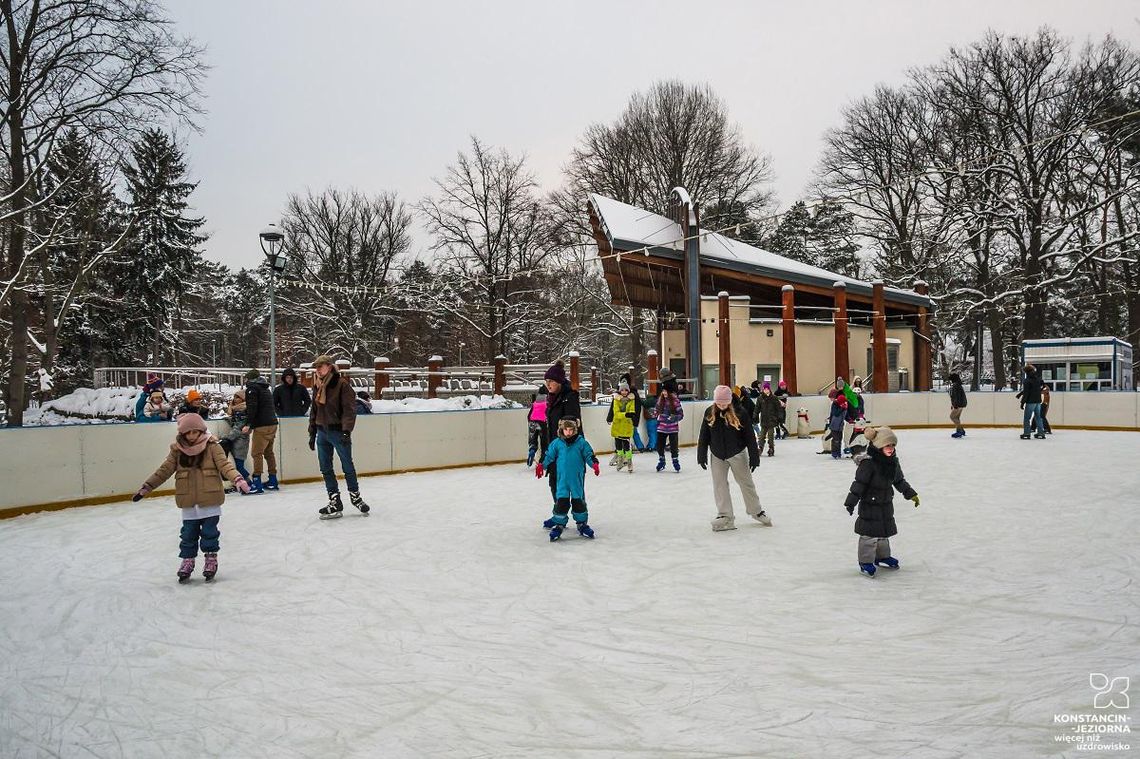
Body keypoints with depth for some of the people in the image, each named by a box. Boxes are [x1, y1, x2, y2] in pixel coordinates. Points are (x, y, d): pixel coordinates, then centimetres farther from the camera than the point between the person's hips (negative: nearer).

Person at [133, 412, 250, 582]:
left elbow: (224, 465, -15)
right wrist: (146, 487, 3)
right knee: (188, 533, 11)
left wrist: (237, 479, -30)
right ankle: (187, 560, 27)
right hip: (188, 502, 2)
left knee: (209, 532, 6)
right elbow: (164, 471, 5)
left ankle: (211, 559, 23)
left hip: (210, 500, -2)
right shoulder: (177, 450, 1)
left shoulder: (212, 447, -7)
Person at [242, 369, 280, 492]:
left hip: (262, 426, -9)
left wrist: (248, 424, -18)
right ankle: (273, 481, 20)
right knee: (269, 452, 16)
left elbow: (252, 407, -14)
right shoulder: (266, 388, 24)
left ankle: (257, 482, -14)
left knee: (256, 453, -9)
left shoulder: (252, 388, -2)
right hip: (272, 423, 9)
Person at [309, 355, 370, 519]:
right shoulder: (317, 386, 10)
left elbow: (349, 409, -15)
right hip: (322, 432, 6)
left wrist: (346, 431, -23)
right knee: (326, 469, 7)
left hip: (338, 432, -6)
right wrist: (312, 433, 16)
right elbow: (313, 411, 17)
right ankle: (335, 503, 14)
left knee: (348, 467, 4)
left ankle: (355, 496, 23)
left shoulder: (342, 384, -10)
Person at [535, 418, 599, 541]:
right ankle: (559, 524, 10)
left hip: (577, 478, 0)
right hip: (562, 478, 0)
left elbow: (589, 454, 0)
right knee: (561, 501, -2)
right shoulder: (557, 443, 0)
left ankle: (582, 524, 23)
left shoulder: (581, 442, -2)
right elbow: (549, 455, 6)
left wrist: (594, 464, -15)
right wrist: (540, 465, -3)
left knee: (579, 501, 8)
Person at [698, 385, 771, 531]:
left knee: (746, 483, 10)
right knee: (719, 486, 1)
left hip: (737, 454, -2)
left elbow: (749, 435, -11)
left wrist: (754, 456, -11)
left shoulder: (738, 412, -15)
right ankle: (725, 517, 9)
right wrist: (701, 456, 1)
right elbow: (704, 437, 1)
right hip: (717, 456, 2)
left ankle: (756, 511, 27)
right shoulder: (709, 413, -6)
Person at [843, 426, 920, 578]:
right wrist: (851, 502, -24)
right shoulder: (868, 462, -22)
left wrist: (911, 494, 20)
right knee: (870, 534, -3)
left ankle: (882, 556, 37)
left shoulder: (893, 461, 3)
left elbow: (899, 480, 17)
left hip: (886, 504, 8)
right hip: (869, 505, -8)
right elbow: (859, 483, -23)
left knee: (885, 531, 19)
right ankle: (865, 562, 10)